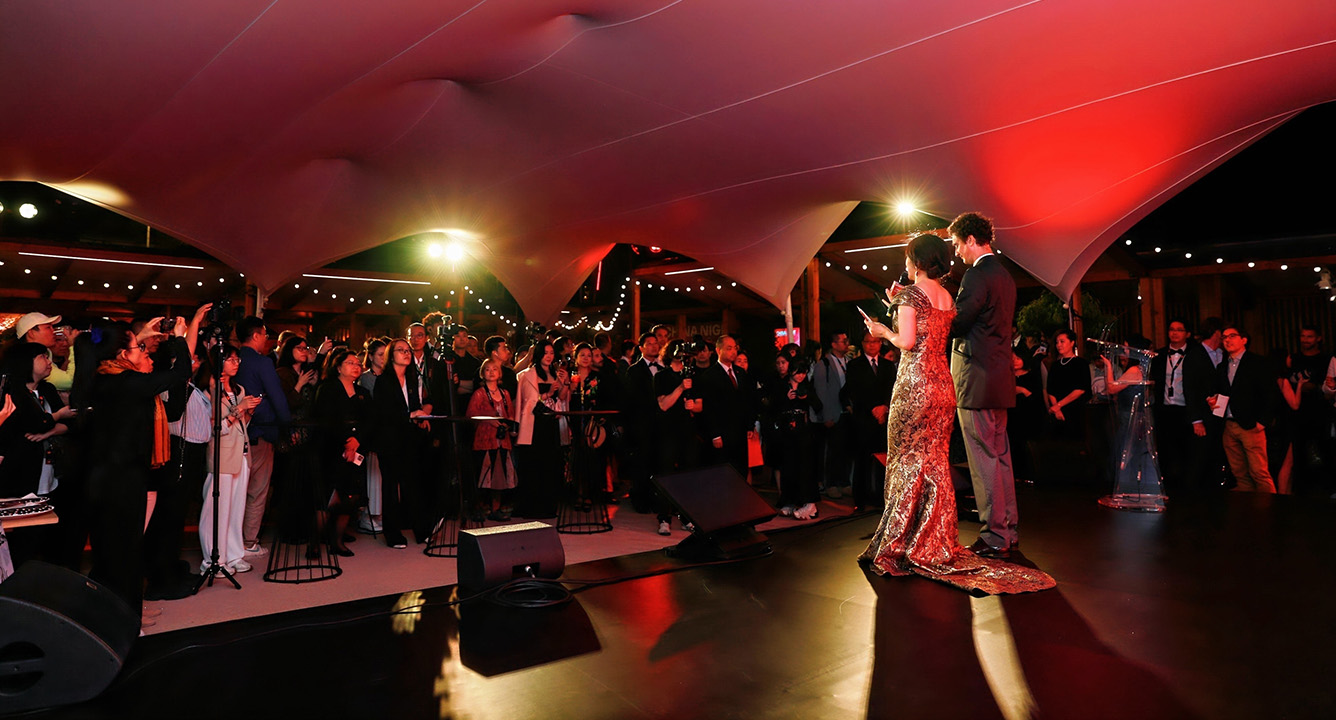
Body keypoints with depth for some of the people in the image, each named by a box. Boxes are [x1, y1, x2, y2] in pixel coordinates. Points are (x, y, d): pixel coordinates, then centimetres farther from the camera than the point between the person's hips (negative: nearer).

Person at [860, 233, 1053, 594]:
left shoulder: (911, 293, -9)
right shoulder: (948, 297, 13)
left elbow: (907, 341, -17)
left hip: (914, 382, -7)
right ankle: (937, 542, 18)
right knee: (936, 461, 12)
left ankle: (902, 545, 6)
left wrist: (885, 332, 3)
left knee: (908, 460, 0)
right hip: (943, 384, 7)